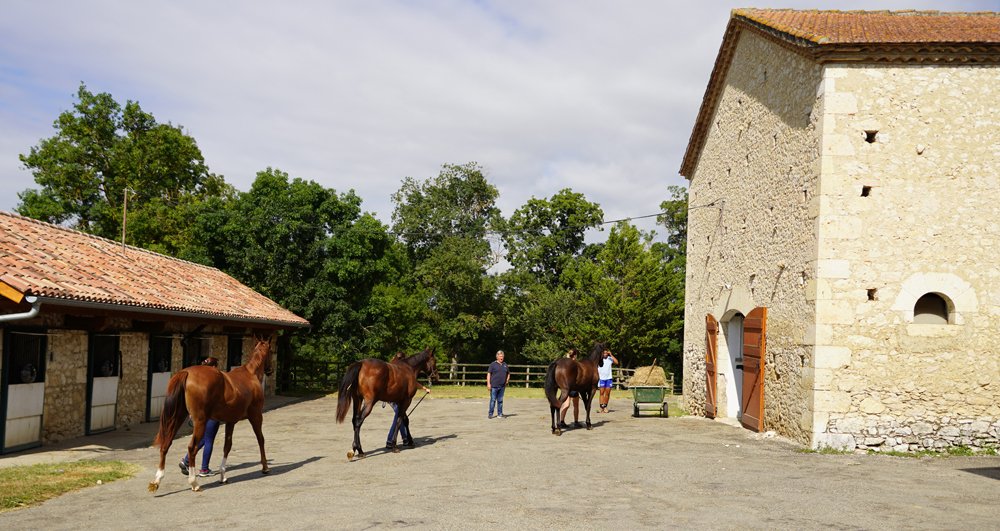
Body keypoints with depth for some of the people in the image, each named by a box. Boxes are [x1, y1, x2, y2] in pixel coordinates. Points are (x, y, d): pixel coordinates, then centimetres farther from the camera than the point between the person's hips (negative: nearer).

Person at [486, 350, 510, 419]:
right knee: (493, 400, -2)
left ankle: (500, 414, 15)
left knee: (500, 400, 9)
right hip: (494, 386, -4)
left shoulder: (505, 365, 13)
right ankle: (490, 414, 4)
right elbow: (488, 374, -5)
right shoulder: (493, 364, -1)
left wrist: (507, 381, 13)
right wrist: (488, 383, -12)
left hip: (502, 387, 4)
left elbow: (508, 374, 26)